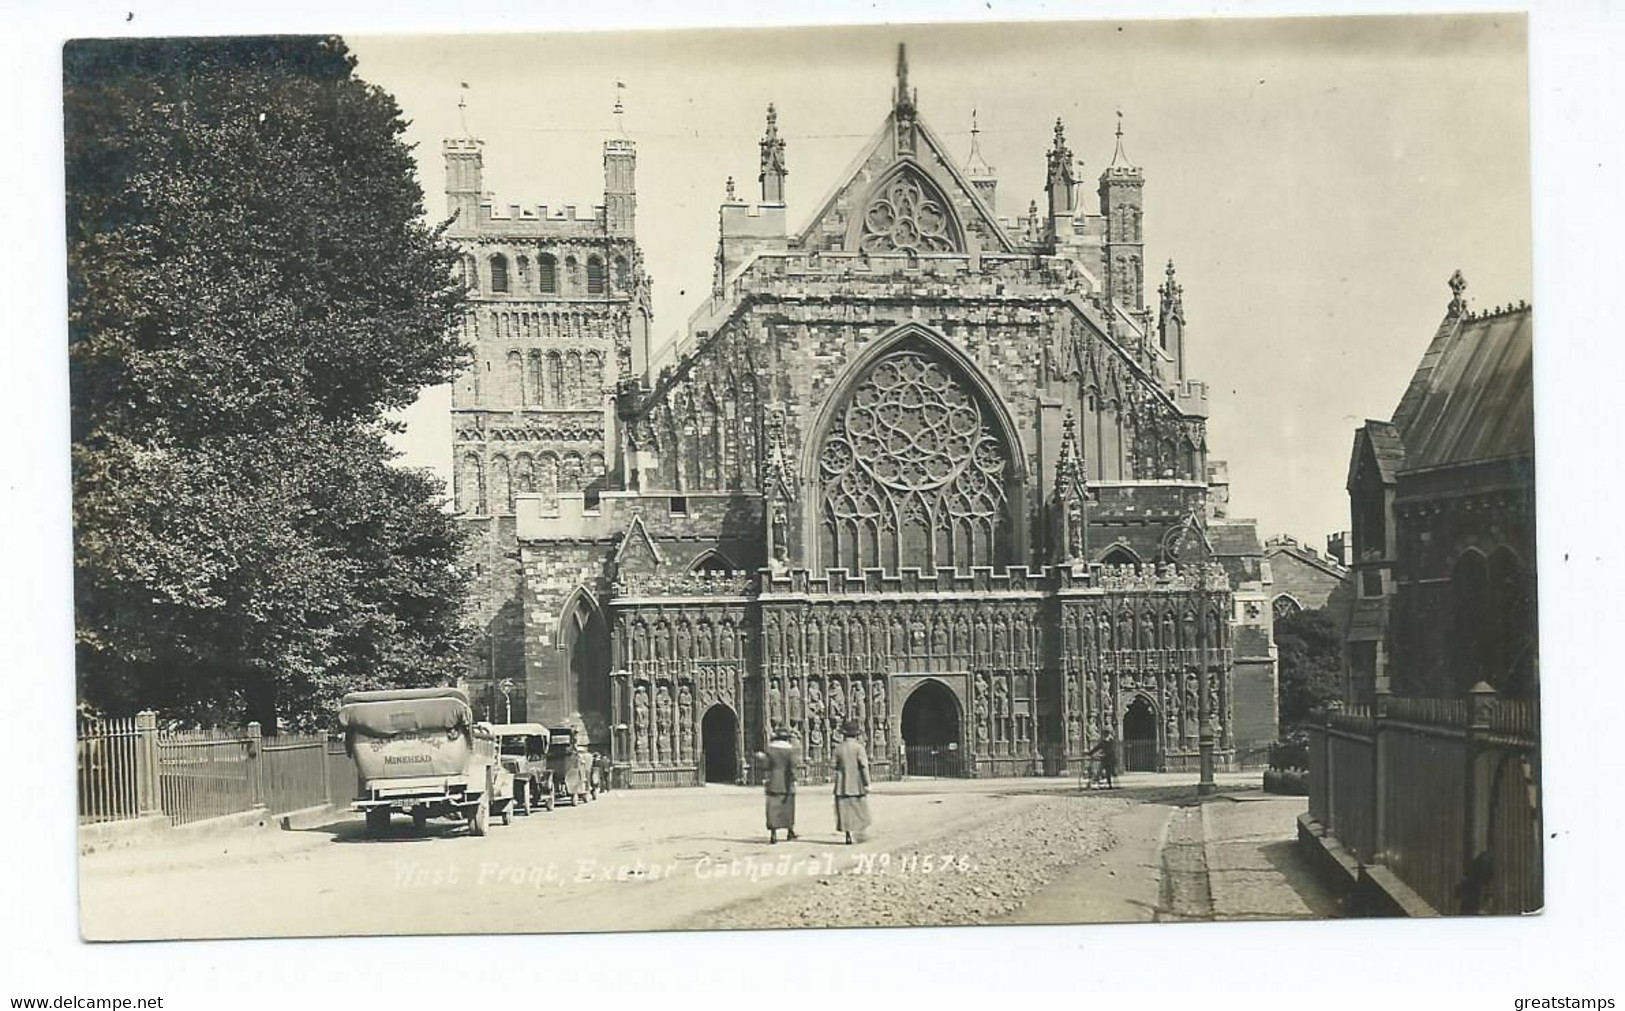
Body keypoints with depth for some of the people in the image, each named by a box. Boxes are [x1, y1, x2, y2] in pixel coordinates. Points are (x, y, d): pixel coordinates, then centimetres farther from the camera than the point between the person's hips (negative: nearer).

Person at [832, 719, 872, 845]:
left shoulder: (838, 748, 2)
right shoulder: (858, 747, -9)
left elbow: (836, 766, 7)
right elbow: (864, 766, -11)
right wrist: (866, 783, -8)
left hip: (842, 786, 3)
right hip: (857, 785, -3)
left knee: (845, 811, 4)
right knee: (860, 810, 9)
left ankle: (848, 836, 1)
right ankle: (860, 831, 5)